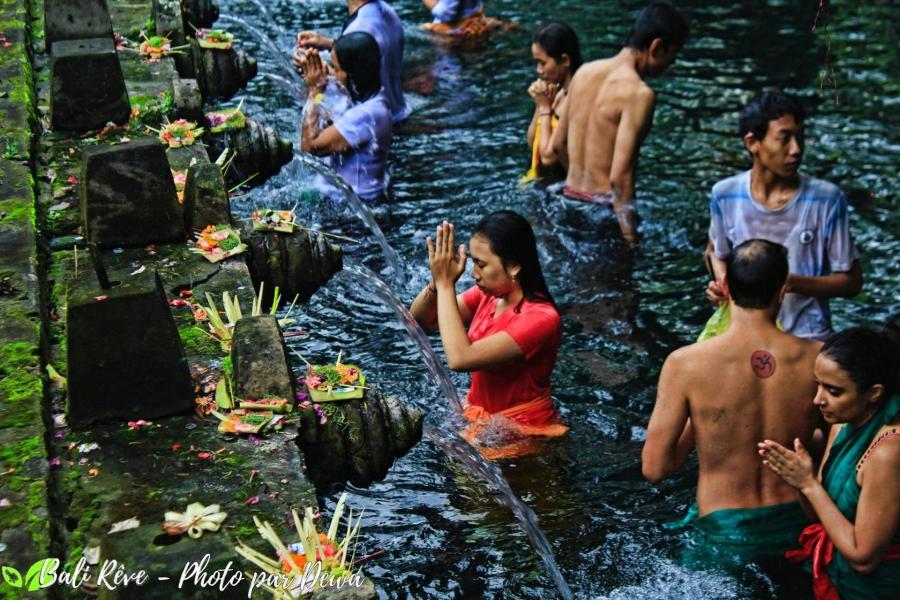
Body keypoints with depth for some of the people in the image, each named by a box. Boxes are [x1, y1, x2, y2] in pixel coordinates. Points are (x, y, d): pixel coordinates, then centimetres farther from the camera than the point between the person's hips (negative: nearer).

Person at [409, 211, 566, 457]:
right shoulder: (487, 294, -4)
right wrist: (437, 281, -20)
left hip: (522, 434, -7)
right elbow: (420, 320, 0)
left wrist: (446, 284, -27)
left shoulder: (541, 318, -26)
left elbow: (460, 359, -34)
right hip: (479, 417, 7)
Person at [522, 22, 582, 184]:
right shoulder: (556, 91, 4)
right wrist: (540, 105, -2)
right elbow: (532, 143, 12)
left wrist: (545, 107, -12)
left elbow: (548, 156, -20)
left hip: (561, 182, -7)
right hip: (540, 179, 7)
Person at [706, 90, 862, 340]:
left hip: (808, 340, -2)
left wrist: (790, 282, -19)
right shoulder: (725, 195, -5)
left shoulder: (827, 199, -12)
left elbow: (851, 281, -5)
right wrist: (722, 283, -7)